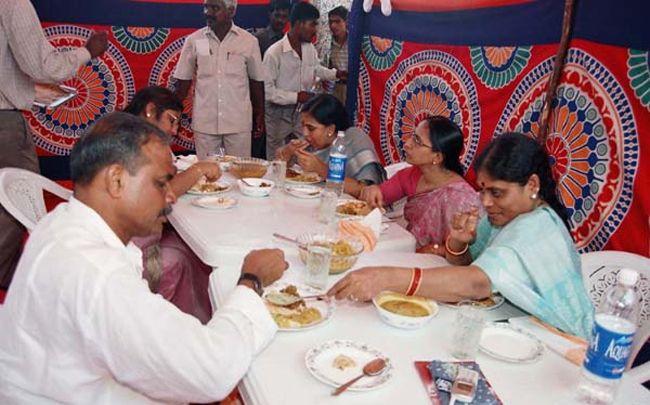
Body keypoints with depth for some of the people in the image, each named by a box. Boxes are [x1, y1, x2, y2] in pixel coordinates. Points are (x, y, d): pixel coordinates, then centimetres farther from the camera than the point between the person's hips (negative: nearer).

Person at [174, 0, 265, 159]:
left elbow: (256, 81, 6)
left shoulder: (249, 41, 0)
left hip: (239, 123, -1)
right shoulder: (194, 40, 2)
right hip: (204, 123, 1)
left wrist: (260, 116, 6)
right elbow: (183, 82, 6)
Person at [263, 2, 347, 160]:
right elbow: (267, 90, -21)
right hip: (279, 115, -6)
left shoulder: (310, 49, 1)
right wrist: (296, 96, -23)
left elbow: (316, 69, 22)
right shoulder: (274, 52, -21)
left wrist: (337, 74, 7)